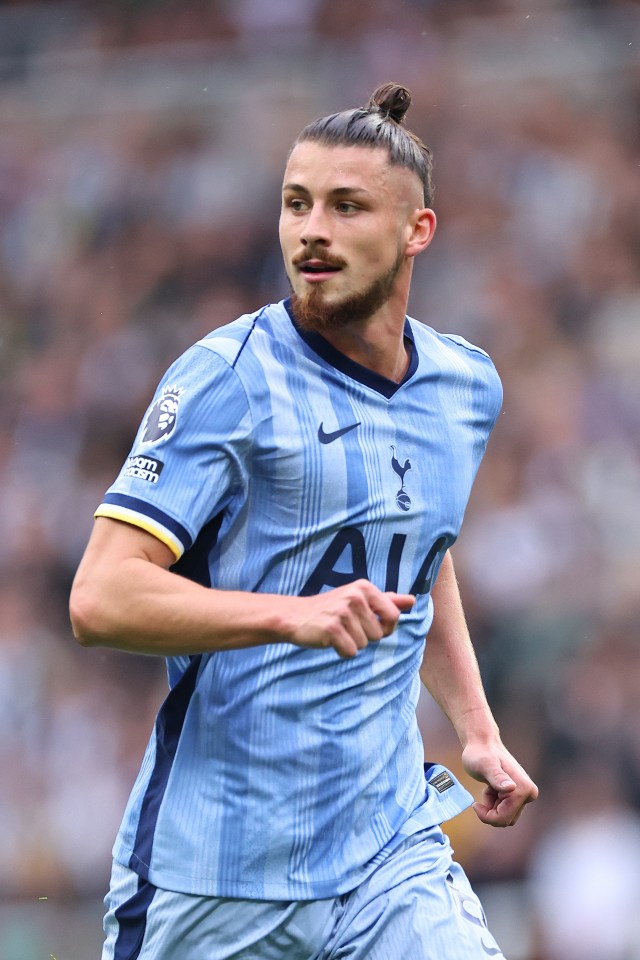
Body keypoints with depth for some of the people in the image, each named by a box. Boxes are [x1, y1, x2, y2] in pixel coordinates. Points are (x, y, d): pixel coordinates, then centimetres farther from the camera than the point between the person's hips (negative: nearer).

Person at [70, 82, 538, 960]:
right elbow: (101, 599, -18)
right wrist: (297, 615, -29)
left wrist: (476, 729, 21)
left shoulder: (468, 386, 10)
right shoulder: (227, 379, -10)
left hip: (391, 856, 4)